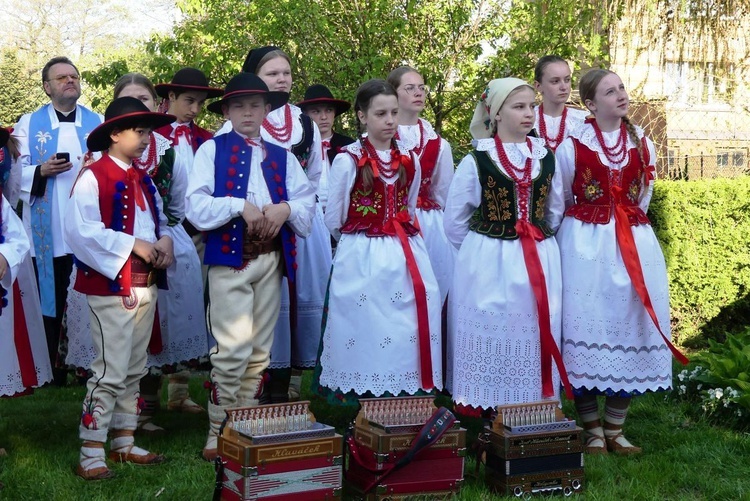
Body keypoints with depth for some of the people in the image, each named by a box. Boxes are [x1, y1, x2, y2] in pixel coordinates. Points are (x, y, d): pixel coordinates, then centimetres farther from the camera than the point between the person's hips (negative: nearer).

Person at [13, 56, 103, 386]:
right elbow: (15, 171, 1)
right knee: (49, 300, 2)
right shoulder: (29, 123, 9)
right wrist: (42, 171, -17)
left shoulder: (99, 123, 12)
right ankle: (52, 370, 12)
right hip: (46, 229, -1)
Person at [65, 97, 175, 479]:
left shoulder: (143, 180, 14)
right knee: (110, 371, -8)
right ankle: (91, 454, 0)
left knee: (134, 369, 14)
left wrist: (164, 241, -4)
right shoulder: (93, 177, -12)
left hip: (146, 284, 8)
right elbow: (80, 230, -22)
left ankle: (124, 443, 25)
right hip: (111, 286, -8)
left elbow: (160, 220, 19)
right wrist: (133, 244, -22)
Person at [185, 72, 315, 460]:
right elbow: (196, 207, -6)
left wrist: (285, 208, -11)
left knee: (260, 351, 8)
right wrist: (239, 206, -16)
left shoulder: (282, 157, 17)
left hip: (271, 259, 5)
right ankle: (219, 432, 0)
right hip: (229, 257, -4)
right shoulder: (212, 150, 5)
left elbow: (308, 201, 9)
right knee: (232, 351, -10)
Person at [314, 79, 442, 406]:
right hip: (361, 263, -4)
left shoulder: (410, 161, 9)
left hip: (406, 260, 4)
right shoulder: (348, 161, -5)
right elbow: (334, 221, 1)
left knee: (406, 338, 3)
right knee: (366, 337, -1)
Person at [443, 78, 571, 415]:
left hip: (541, 265, 4)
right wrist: (483, 249, 5)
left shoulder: (547, 158, 8)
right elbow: (454, 222, 1)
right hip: (488, 266, -3)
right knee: (489, 336, 0)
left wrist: (539, 241, 11)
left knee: (534, 338, 6)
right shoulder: (476, 161, -4)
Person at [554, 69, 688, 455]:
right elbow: (559, 201, 9)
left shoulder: (642, 144, 8)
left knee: (627, 322, 3)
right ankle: (592, 430, 9)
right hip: (584, 245, -3)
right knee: (588, 321, -3)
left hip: (634, 244, 4)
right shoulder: (573, 145, -3)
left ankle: (615, 429, 14)